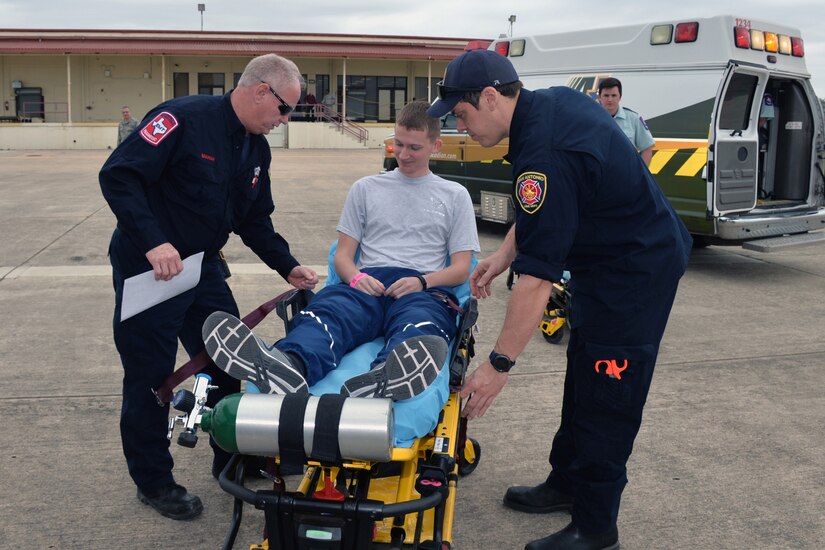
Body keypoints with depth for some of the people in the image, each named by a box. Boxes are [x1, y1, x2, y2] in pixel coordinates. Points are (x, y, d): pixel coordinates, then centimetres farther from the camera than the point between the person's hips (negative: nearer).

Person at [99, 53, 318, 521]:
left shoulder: (258, 148, 6)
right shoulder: (185, 119, -20)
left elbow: (255, 221, 14)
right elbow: (118, 176, -25)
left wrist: (288, 267, 4)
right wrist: (154, 242, -32)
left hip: (203, 268, 8)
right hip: (148, 271, -8)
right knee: (150, 377, 4)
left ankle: (232, 459, 33)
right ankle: (153, 481, 22)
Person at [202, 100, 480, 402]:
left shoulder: (455, 196, 21)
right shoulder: (366, 188, 25)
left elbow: (461, 269, 14)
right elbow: (342, 255, 19)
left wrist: (422, 281, -8)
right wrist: (356, 276, -6)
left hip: (426, 288, -1)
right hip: (369, 282, 2)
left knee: (418, 325, -41)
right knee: (327, 310, -36)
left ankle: (380, 380, -75)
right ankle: (287, 367, -69)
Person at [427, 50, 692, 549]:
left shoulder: (545, 157, -31)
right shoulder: (552, 101, -2)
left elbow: (538, 278, -30)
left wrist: (500, 365, -24)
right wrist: (504, 254, 7)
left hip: (636, 270, -10)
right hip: (609, 258, 10)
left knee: (606, 395, -2)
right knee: (584, 375, 18)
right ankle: (568, 483, 34)